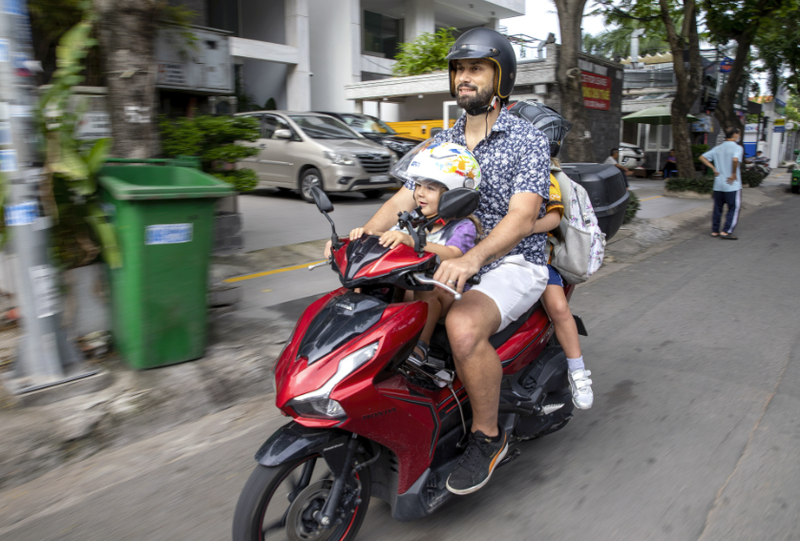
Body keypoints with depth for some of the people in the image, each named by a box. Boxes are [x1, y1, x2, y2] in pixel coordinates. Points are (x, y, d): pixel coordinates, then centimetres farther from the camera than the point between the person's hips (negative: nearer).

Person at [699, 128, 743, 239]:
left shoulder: (718, 148, 9)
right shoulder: (737, 147, -10)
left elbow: (702, 157, 9)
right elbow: (735, 160, -29)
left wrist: (714, 168, 7)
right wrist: (734, 174, -17)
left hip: (718, 185, 6)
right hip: (732, 185, -6)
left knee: (717, 208, 13)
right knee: (734, 209, 3)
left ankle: (714, 231, 18)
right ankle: (726, 231, 0)